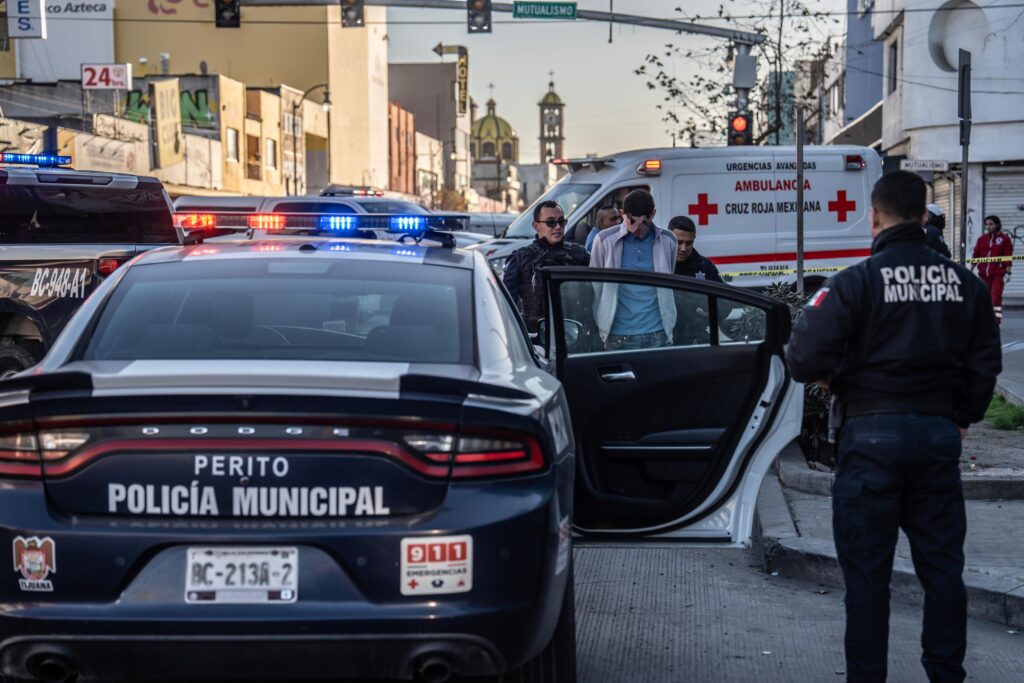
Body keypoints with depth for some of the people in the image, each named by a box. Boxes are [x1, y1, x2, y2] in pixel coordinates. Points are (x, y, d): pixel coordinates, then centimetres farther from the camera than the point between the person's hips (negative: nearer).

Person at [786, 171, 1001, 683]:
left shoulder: (857, 281, -12)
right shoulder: (963, 282, 3)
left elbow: (806, 360, -17)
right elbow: (984, 364, 9)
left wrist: (833, 378, 5)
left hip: (872, 433, -4)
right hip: (939, 433, 4)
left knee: (867, 570, 5)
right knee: (942, 565, 14)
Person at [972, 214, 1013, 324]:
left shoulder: (1004, 239, 0)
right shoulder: (982, 239, 11)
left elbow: (1008, 257, -3)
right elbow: (976, 255, 12)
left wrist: (1008, 272, -9)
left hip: (998, 274, -4)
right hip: (984, 274, 4)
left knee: (996, 297, -11)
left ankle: (997, 319, -8)